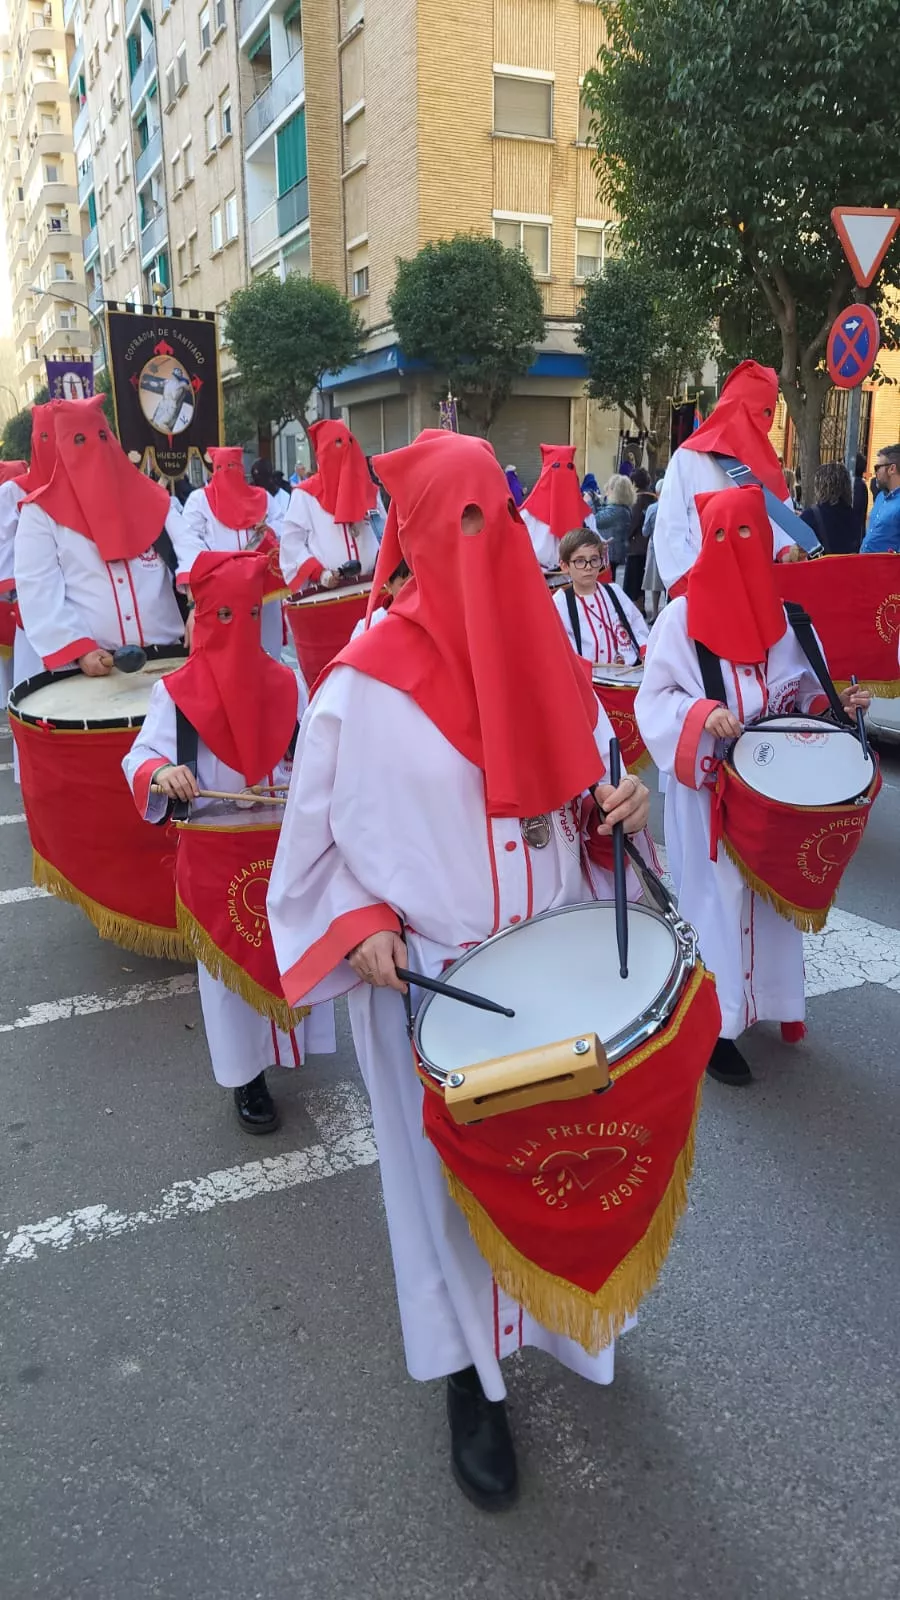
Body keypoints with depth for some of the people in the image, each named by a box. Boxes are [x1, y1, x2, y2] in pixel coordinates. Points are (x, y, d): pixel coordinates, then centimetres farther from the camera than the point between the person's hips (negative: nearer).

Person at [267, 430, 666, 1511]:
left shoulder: (544, 658, 2)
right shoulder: (361, 688, -13)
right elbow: (315, 840, -4)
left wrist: (618, 803, -9)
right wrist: (360, 924, -19)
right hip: (428, 989, -4)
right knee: (453, 1177, 11)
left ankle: (565, 1320, 46)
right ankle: (470, 1374, 35)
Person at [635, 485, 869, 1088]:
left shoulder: (783, 612, 4)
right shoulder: (682, 615, -9)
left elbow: (803, 688, 14)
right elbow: (654, 698, -9)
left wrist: (835, 701, -6)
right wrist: (701, 715, -26)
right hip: (710, 786, -5)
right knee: (715, 893, 0)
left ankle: (765, 997, 34)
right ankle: (714, 1022, 12)